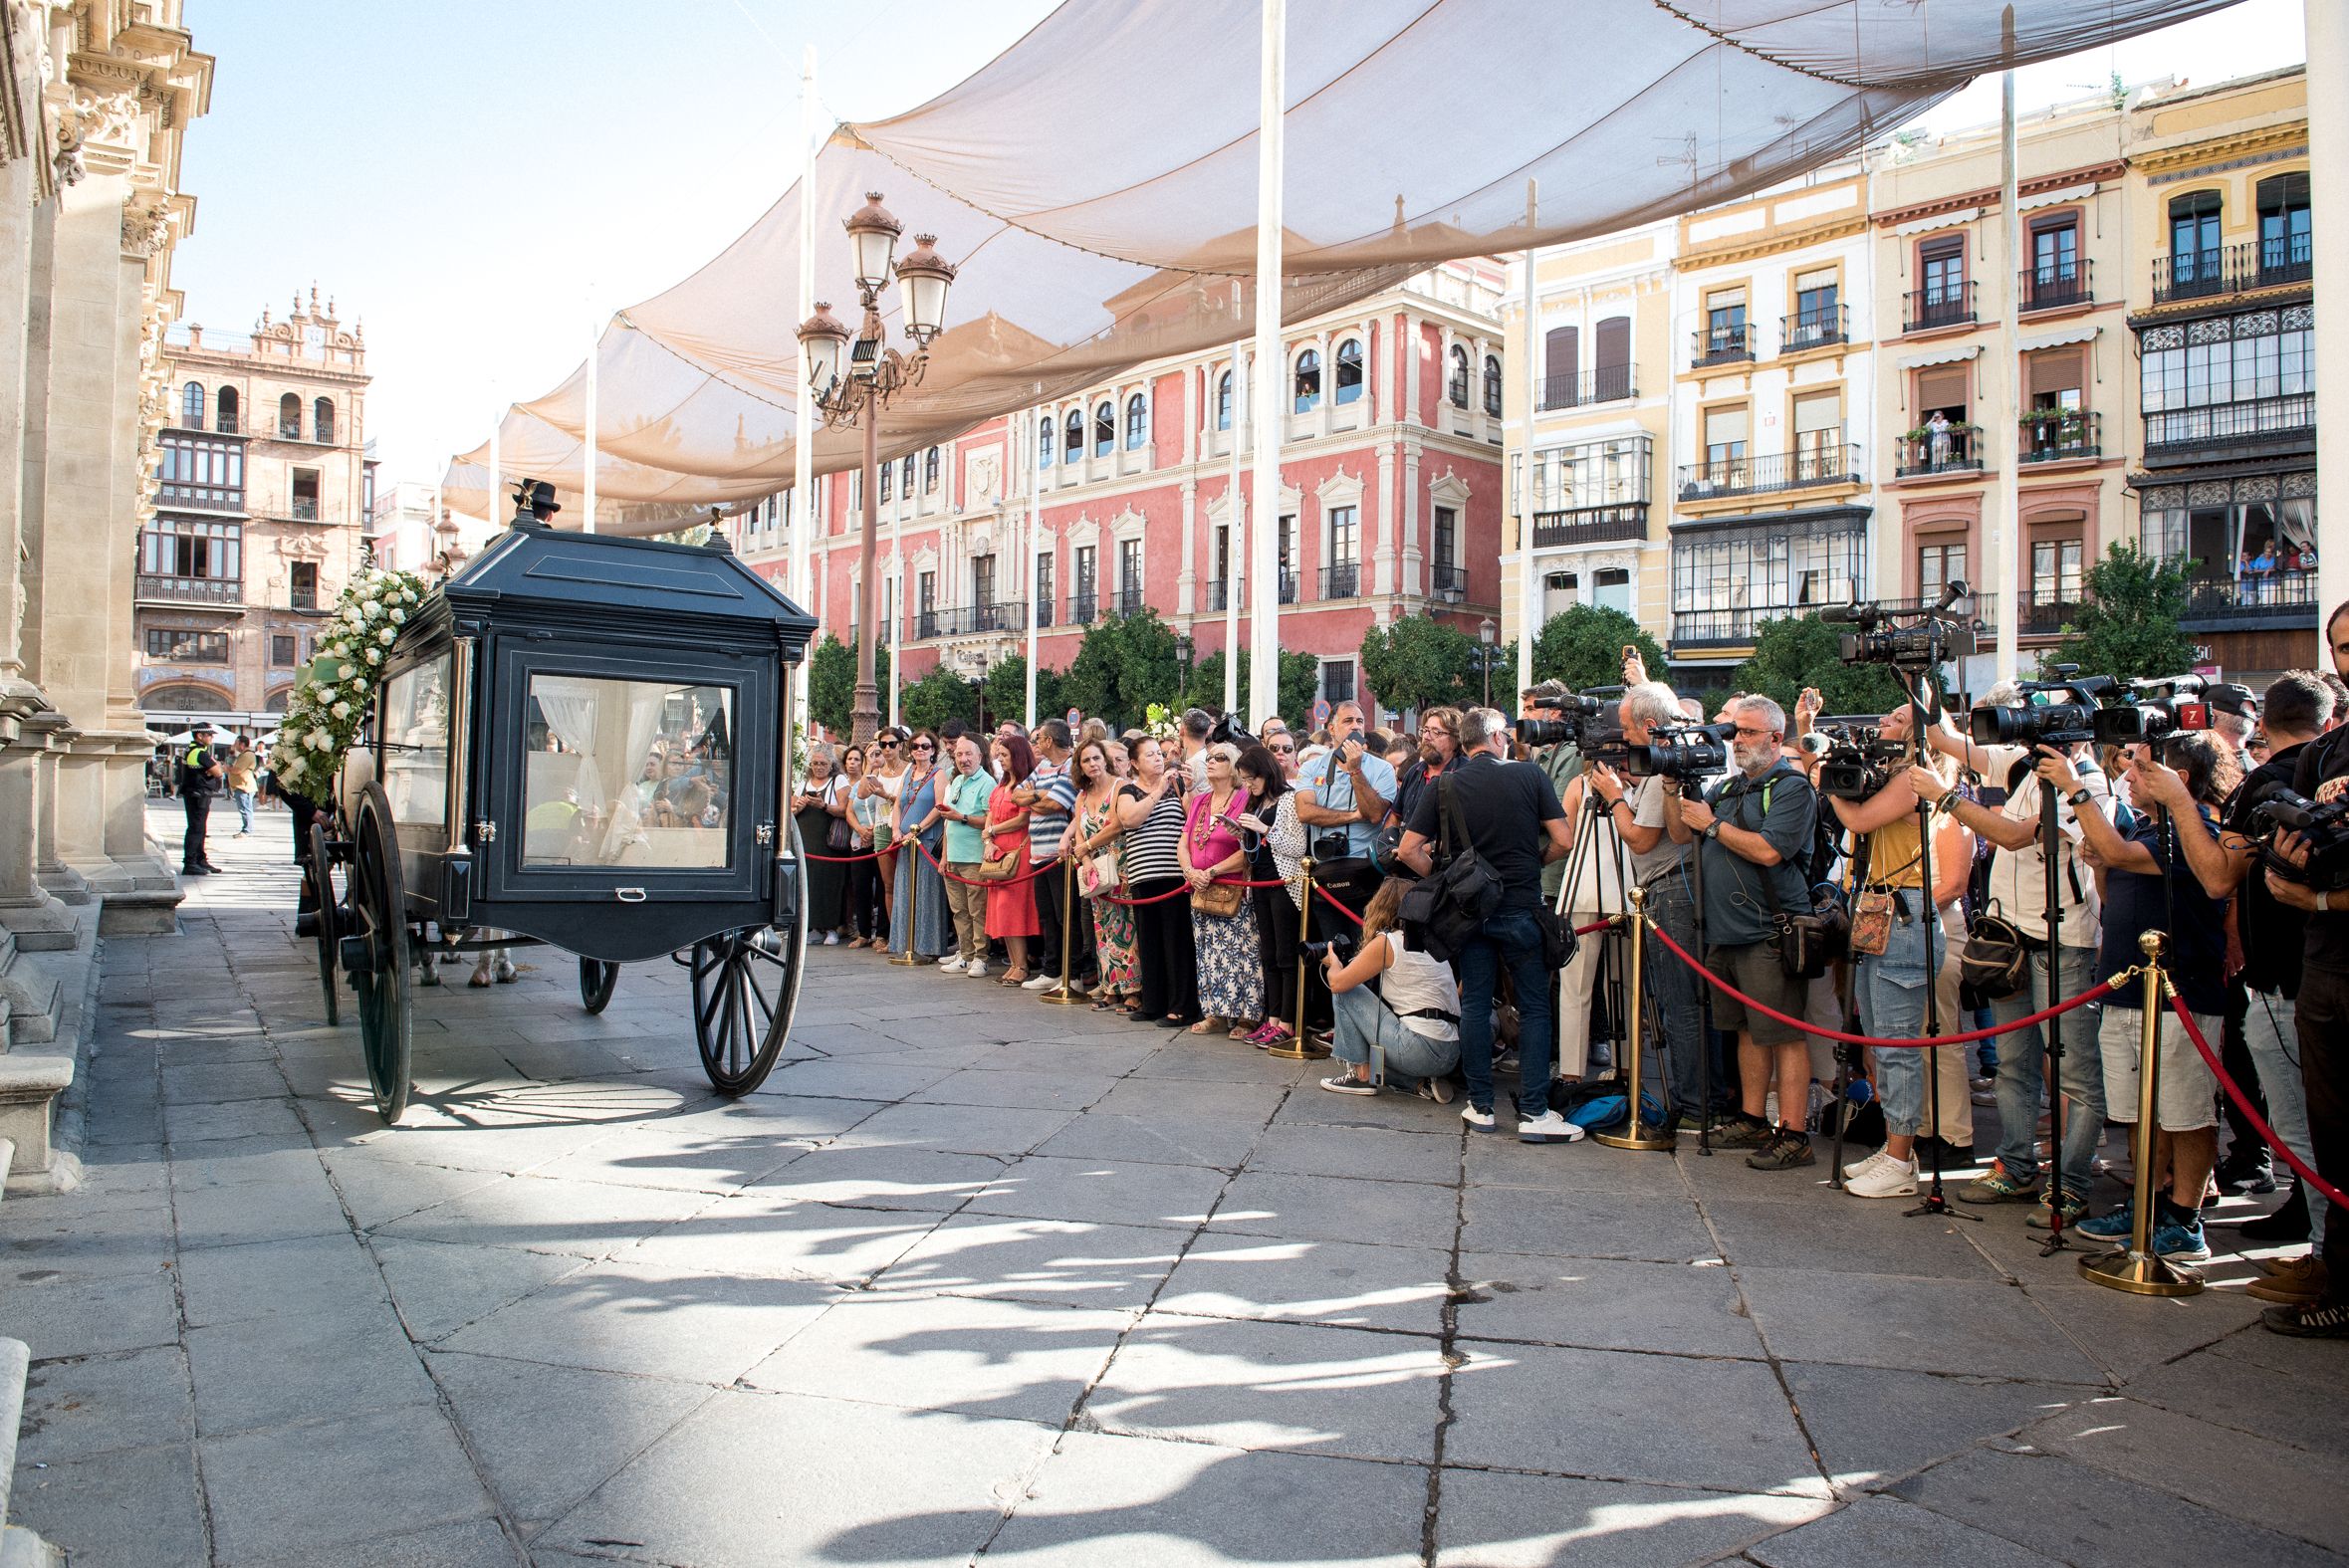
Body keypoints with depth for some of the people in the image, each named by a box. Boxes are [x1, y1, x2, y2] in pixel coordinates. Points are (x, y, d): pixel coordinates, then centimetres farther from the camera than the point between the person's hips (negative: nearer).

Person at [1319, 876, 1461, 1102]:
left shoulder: (1386, 943, -6)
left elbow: (1337, 983, -7)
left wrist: (1333, 962, 19)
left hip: (1422, 1048, -8)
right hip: (1451, 1055, 8)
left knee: (1345, 992, 5)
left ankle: (1362, 1075, 5)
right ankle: (1423, 1083, 9)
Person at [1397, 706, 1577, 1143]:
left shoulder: (1444, 787, -1)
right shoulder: (1529, 775, -5)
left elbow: (1408, 850, -5)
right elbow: (1562, 840, -6)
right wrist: (1531, 864, 11)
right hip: (1521, 908, -2)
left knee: (1475, 1005, 9)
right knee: (1534, 1008, 4)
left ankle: (1480, 1107, 13)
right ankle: (1534, 1112, 0)